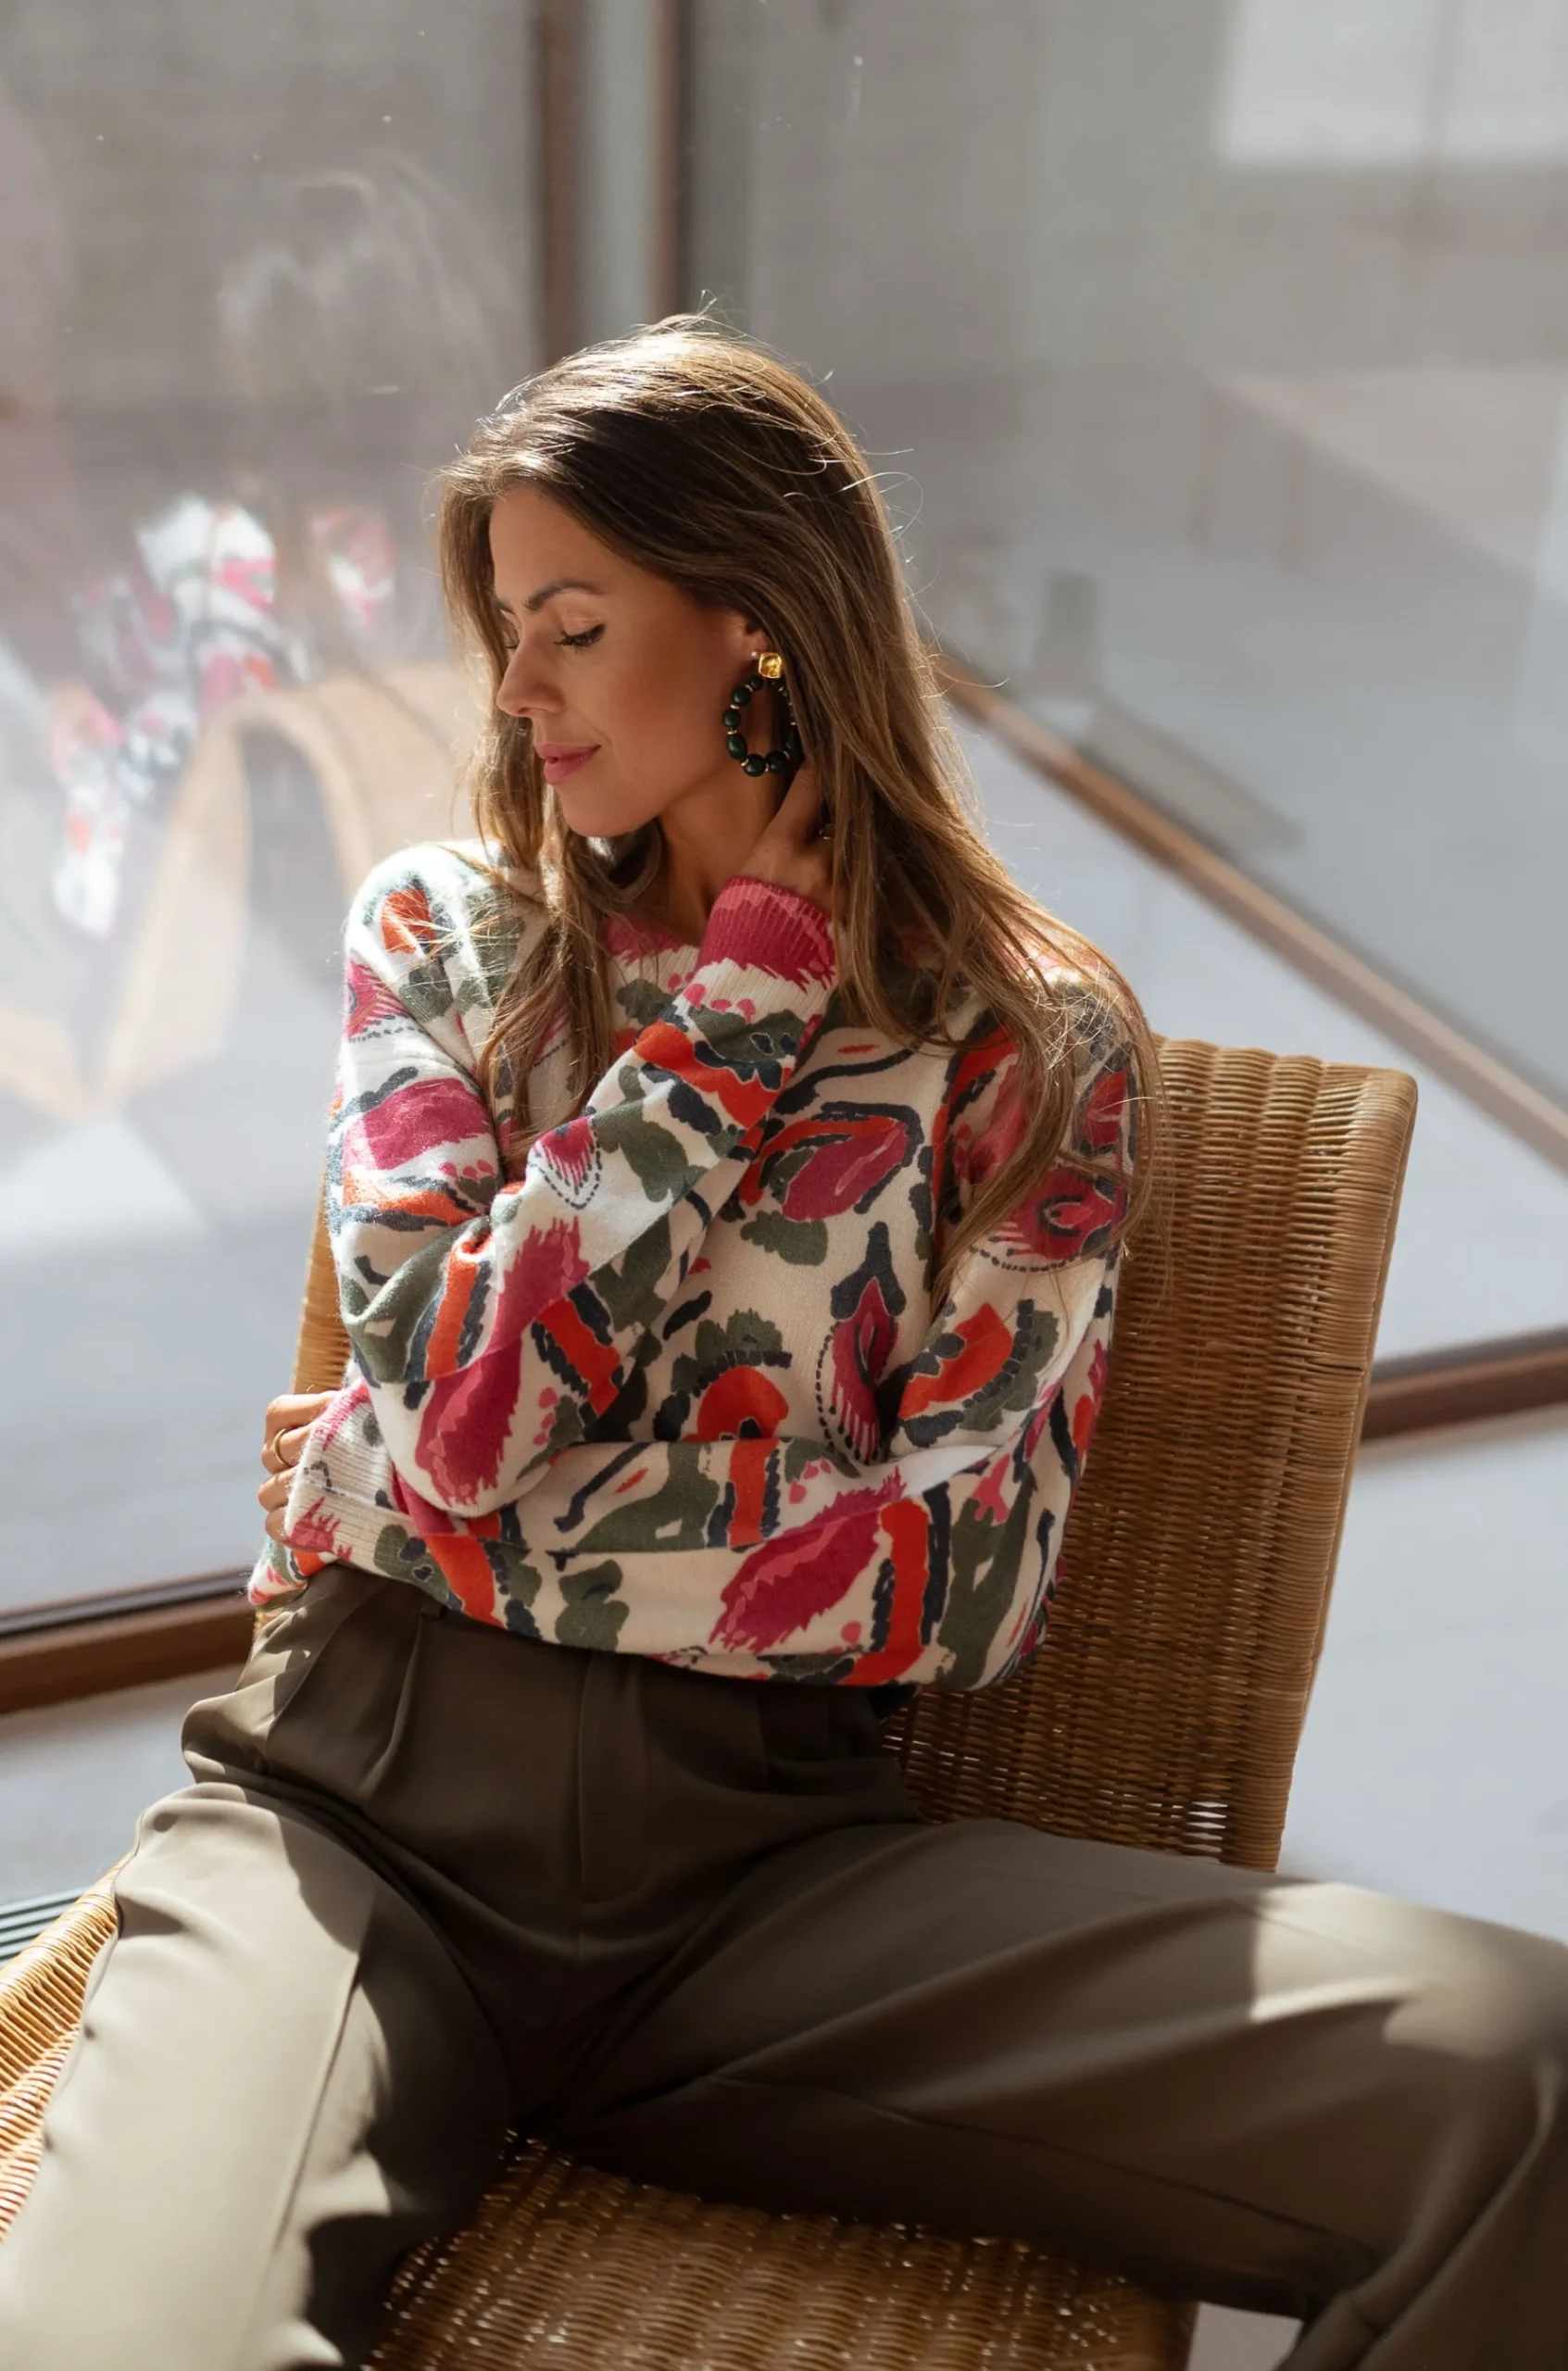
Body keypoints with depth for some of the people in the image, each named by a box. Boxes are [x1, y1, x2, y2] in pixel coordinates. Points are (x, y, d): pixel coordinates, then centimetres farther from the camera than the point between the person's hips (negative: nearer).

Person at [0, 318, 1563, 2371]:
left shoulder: (1035, 1045, 5)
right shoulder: (447, 928, 10)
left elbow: (963, 1585, -5)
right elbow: (467, 1406, -6)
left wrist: (412, 1506, -5)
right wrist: (759, 963, -6)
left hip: (755, 1854, 1)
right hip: (360, 1798, 0)